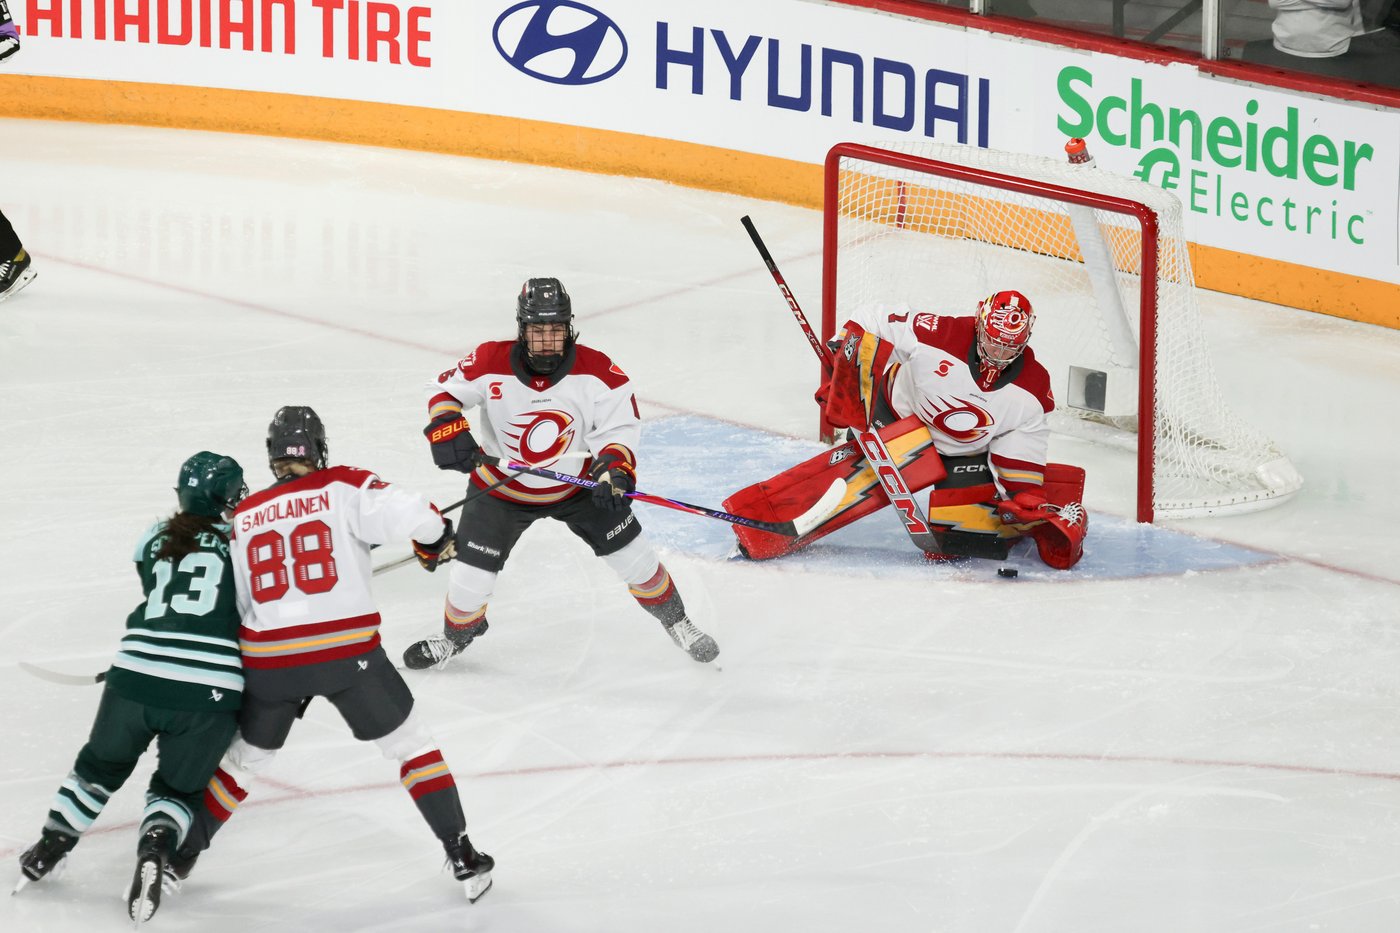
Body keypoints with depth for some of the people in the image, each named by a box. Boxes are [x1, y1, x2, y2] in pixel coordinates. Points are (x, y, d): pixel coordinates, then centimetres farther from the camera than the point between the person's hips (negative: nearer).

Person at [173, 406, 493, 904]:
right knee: (411, 744, 13)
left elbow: (229, 604, 16)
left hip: (269, 660, 3)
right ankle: (462, 857, 10)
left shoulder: (242, 518, 12)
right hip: (348, 652, -3)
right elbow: (408, 513, -16)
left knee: (242, 759, 24)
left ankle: (179, 856, 29)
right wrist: (437, 540, 7)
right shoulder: (345, 488, -1)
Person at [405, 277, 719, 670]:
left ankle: (676, 622, 27)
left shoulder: (596, 371, -22)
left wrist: (614, 470, -31)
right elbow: (444, 389, -9)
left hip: (577, 481, 1)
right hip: (502, 487, -1)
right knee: (471, 574, -3)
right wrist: (447, 428, -27)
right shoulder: (490, 364, -24)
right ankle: (456, 634, 31)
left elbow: (620, 426, -14)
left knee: (633, 555, 2)